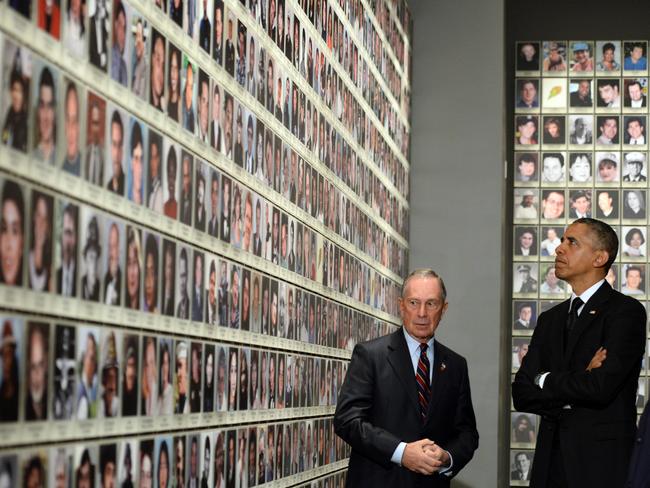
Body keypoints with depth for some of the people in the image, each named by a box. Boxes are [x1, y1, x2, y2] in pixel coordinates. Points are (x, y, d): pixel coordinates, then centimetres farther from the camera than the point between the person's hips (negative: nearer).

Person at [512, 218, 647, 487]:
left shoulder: (626, 311, -6)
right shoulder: (550, 319, 15)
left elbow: (601, 387, -19)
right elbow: (521, 395, 6)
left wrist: (544, 380, -2)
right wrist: (576, 390, -10)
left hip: (602, 464, -5)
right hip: (550, 462, 5)